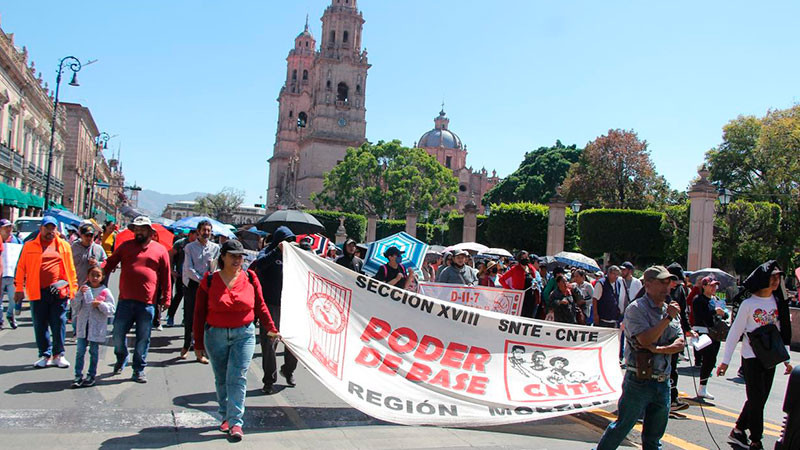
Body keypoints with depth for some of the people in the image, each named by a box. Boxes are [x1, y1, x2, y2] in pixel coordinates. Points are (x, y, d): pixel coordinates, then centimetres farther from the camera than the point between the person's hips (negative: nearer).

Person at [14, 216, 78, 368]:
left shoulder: (63, 245, 8)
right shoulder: (30, 245, 6)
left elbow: (71, 268, 9)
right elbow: (21, 267, 6)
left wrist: (73, 288, 5)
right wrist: (19, 288, 2)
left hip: (59, 292, 0)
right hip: (38, 292, 0)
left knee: (59, 324, 3)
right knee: (40, 325, 7)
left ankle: (58, 354, 14)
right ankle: (45, 355, 18)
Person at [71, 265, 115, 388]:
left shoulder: (105, 291, -2)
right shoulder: (84, 289, 5)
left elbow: (112, 310, -5)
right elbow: (74, 306, -2)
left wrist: (100, 304, -21)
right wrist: (80, 294, -14)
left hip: (97, 327, -2)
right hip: (83, 326, 2)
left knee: (94, 351, 7)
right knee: (80, 351, 2)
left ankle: (91, 376, 16)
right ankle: (78, 376, 8)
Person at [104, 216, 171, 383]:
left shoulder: (160, 250, 6)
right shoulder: (125, 246, 10)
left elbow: (166, 277, 6)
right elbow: (110, 263, 9)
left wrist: (166, 298, 3)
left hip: (147, 303, -1)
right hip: (125, 300, 2)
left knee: (143, 338, 5)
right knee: (118, 334, 8)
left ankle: (138, 370, 18)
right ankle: (121, 360, 35)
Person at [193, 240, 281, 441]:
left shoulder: (250, 278, 0)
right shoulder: (209, 281, -3)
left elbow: (260, 306, 9)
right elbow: (199, 313, 1)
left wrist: (271, 328, 5)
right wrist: (198, 344, 1)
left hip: (244, 335, -1)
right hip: (216, 336, 1)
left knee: (237, 377, -8)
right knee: (221, 379, 10)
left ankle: (236, 423, -6)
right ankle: (226, 417, 26)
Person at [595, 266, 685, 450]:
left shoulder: (670, 309, 12)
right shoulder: (636, 308, -9)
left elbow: (680, 344, 4)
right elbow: (645, 340, -23)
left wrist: (658, 349, -13)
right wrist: (668, 318, -16)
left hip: (663, 381, 6)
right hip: (640, 380, -6)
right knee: (622, 427, 1)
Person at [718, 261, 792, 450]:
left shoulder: (778, 302, 4)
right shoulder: (748, 304, -10)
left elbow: (783, 331, 11)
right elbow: (735, 332, -8)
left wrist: (786, 358, 10)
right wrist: (725, 360, -9)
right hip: (751, 357, -5)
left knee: (759, 399, 10)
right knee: (756, 398, -1)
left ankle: (738, 431, 24)